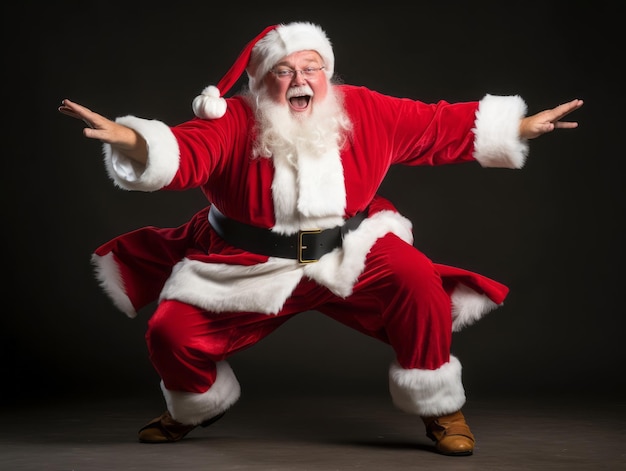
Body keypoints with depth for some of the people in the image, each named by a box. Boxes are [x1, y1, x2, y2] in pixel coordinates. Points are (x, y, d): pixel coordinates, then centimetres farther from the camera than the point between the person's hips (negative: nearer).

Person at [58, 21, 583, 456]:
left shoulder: (365, 113, -6)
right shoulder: (232, 123, -12)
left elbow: (443, 126, 1)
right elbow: (180, 152, -26)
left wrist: (522, 127, 1)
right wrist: (128, 138, -47)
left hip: (351, 254, 1)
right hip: (250, 267, 0)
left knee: (419, 283, -25)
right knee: (171, 333, -12)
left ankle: (439, 408, 1)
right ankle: (197, 407, 28)